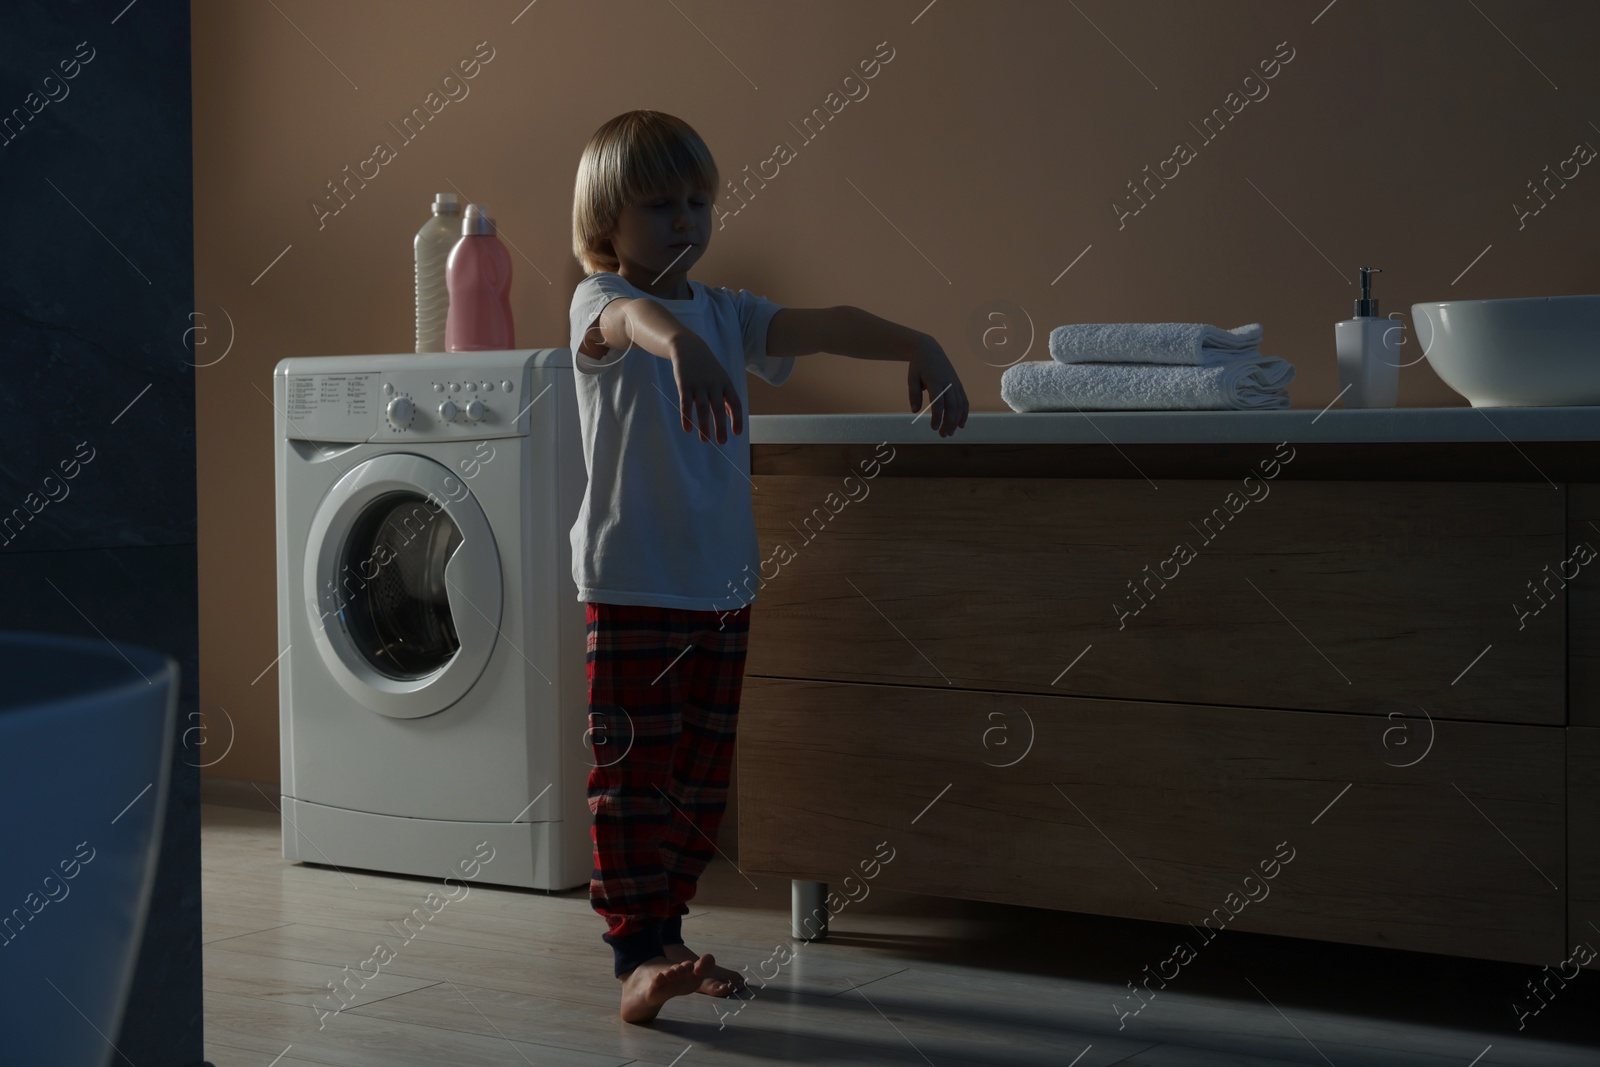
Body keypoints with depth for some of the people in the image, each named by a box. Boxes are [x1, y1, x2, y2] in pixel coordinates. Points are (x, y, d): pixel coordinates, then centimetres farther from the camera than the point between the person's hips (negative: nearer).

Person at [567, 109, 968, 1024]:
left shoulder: (727, 313, 12)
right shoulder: (600, 303, -7)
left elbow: (822, 326, -3)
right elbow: (634, 317, -32)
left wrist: (916, 345, -21)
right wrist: (681, 346, -56)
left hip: (721, 581, 7)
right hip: (631, 582, -7)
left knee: (702, 776, 12)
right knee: (635, 771, -7)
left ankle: (664, 931, 23)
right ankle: (638, 957, -7)